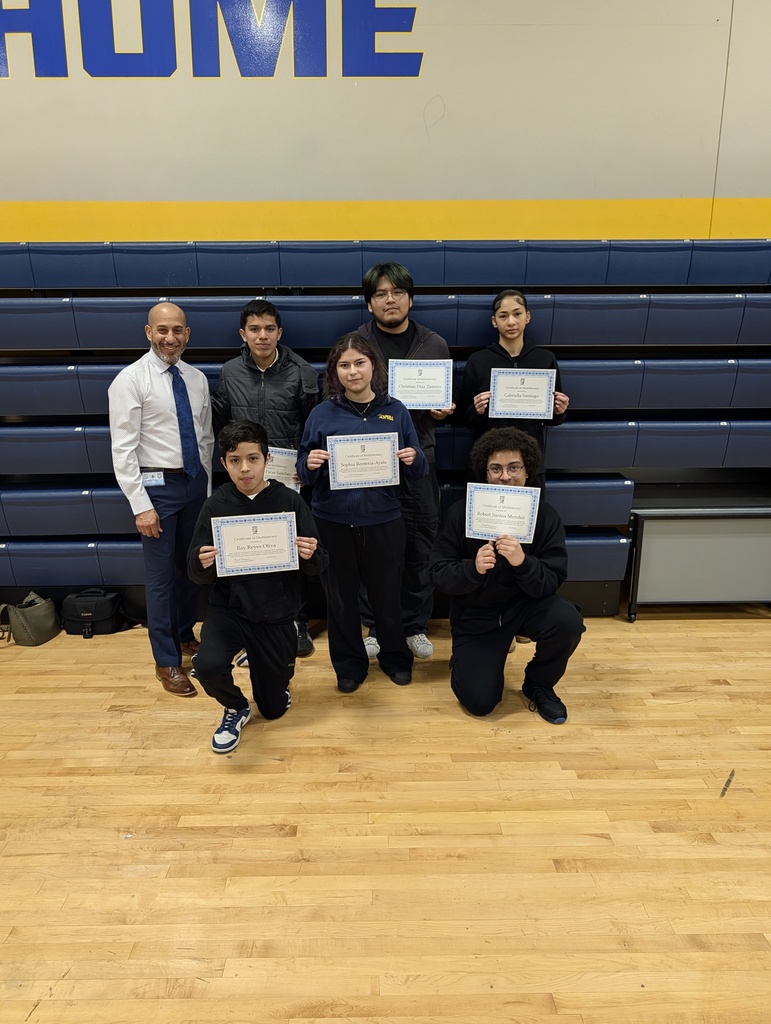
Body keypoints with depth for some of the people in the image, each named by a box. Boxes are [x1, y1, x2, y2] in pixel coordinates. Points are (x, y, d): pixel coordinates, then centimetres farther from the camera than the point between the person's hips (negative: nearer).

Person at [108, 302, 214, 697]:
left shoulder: (197, 379, 6)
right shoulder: (130, 380, -11)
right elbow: (123, 449, -14)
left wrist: (207, 486, 12)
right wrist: (141, 505, -18)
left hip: (195, 482, 6)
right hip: (158, 485, -5)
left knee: (192, 566, 18)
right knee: (161, 576, 3)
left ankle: (185, 636, 40)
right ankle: (167, 661, 19)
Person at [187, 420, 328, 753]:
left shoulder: (289, 501, -10)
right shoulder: (216, 505, -7)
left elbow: (317, 566, -6)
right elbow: (196, 574, -3)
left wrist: (311, 556, -29)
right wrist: (202, 564, -26)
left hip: (277, 615, 0)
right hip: (228, 609, 0)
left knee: (274, 709, 12)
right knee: (208, 667, -30)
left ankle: (258, 662, 46)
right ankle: (235, 708, 6)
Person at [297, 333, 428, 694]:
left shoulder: (395, 411, 2)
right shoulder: (322, 413, 0)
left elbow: (418, 471, 5)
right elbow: (304, 471, 2)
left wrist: (414, 459, -17)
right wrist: (309, 464, -20)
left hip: (383, 520, 0)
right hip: (334, 521, 0)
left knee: (387, 593, 13)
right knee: (341, 595, 10)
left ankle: (395, 657, 36)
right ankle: (349, 664, 30)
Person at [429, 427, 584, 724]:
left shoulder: (545, 515, -12)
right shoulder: (461, 513, -14)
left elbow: (551, 583, -15)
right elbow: (438, 575, -13)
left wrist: (523, 563, -36)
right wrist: (474, 568, -34)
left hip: (525, 605, 1)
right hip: (475, 615, -1)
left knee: (568, 620, -29)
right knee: (479, 702, -12)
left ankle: (538, 685, 2)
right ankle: (465, 659, 25)